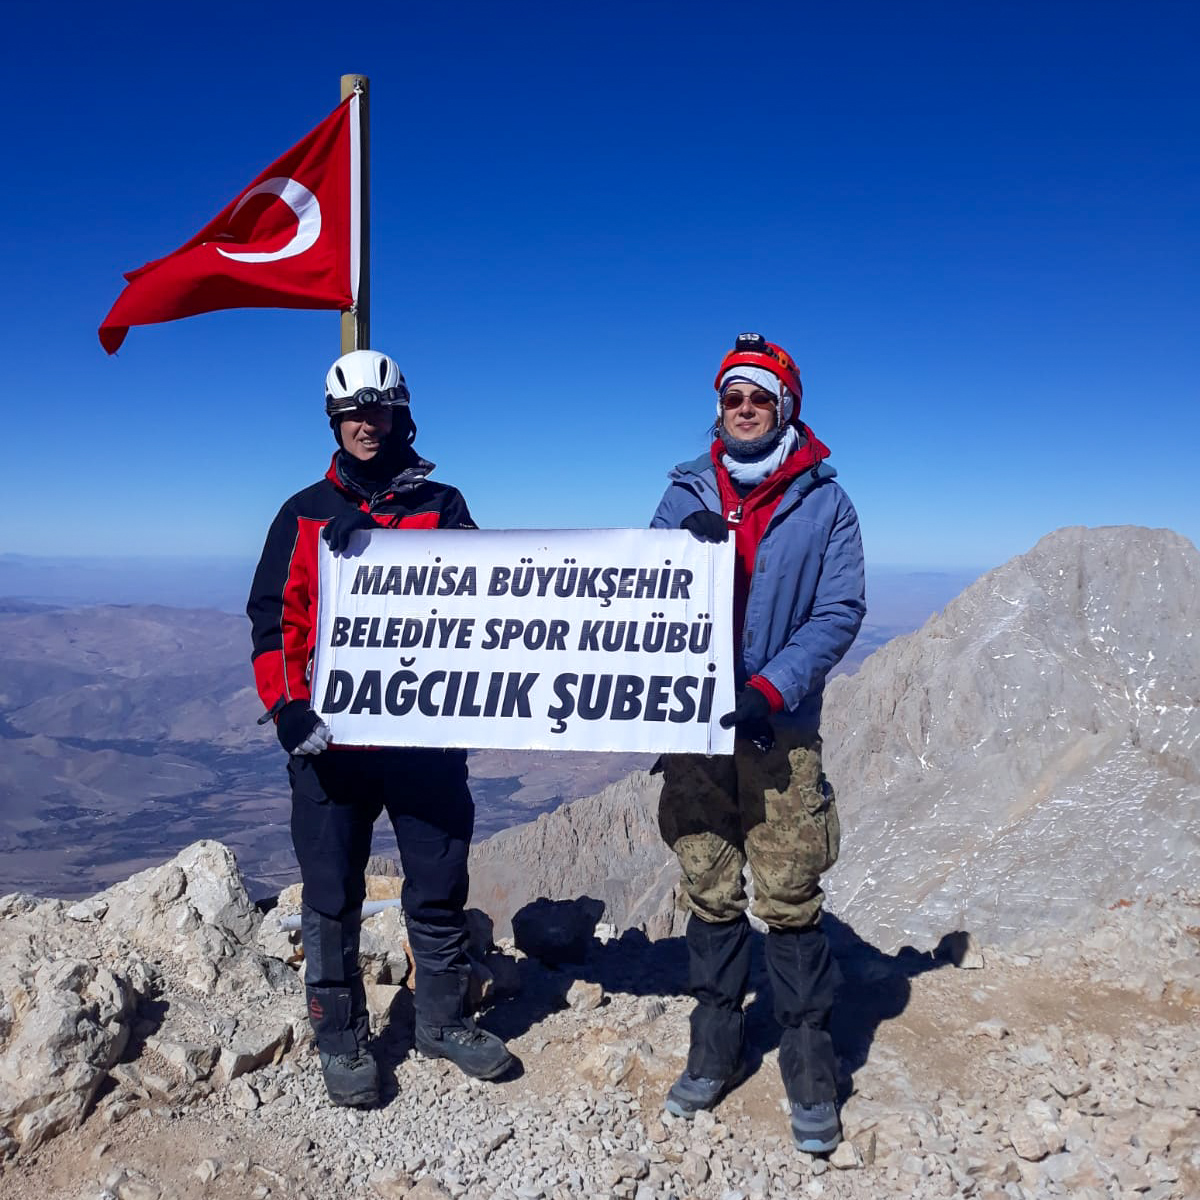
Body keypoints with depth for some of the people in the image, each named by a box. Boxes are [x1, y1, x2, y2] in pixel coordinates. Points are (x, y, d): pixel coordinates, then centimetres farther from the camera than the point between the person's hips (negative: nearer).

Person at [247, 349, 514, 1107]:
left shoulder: (442, 506, 8)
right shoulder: (305, 514, 8)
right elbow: (274, 618, 2)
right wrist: (287, 707, -10)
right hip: (330, 739, 0)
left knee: (439, 887, 10)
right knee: (333, 897, 8)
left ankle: (445, 1020, 27)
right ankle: (341, 1038, 24)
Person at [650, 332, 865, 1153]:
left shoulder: (824, 502, 1)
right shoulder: (687, 495, 9)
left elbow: (839, 612, -5)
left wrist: (772, 688, -17)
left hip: (780, 732, -2)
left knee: (790, 902, 0)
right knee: (710, 895, 11)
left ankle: (811, 1069, 16)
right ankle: (715, 1052, 26)